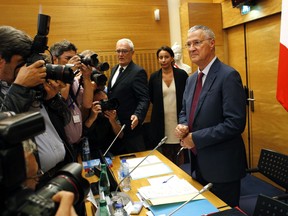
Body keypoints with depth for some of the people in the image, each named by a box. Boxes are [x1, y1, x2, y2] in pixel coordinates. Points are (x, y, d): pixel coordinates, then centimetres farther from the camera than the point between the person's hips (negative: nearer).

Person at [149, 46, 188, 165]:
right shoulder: (154, 77, 1)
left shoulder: (181, 74, -4)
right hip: (162, 121, 1)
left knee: (180, 157, 9)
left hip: (179, 119, -1)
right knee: (166, 154, 12)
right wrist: (161, 106, 7)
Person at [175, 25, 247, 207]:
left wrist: (195, 138, -19)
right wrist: (183, 127, -6)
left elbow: (235, 123, -23)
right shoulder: (192, 79, 8)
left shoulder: (229, 75, -17)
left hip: (222, 165, -7)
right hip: (200, 161, 8)